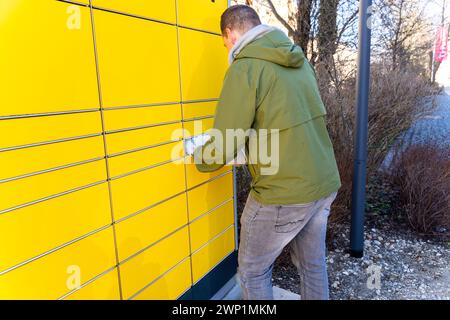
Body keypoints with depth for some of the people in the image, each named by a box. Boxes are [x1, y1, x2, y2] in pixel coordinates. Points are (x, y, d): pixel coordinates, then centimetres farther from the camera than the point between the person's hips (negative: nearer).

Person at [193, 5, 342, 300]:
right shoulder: (300, 60, 10)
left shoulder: (245, 67, -13)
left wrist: (199, 158, 6)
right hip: (326, 184, 8)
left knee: (253, 271, 14)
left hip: (284, 194, -7)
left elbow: (225, 148, -15)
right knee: (313, 263, 24)